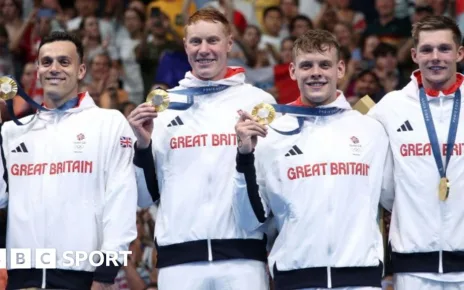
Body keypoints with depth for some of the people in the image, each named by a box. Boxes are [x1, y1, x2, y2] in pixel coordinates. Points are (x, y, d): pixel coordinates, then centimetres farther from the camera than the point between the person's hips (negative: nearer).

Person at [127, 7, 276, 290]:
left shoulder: (259, 102, 8)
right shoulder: (163, 105, 14)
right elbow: (146, 196, 14)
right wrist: (143, 145, -2)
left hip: (242, 256, -1)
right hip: (179, 257, 2)